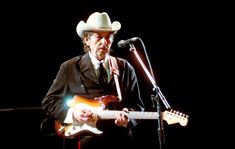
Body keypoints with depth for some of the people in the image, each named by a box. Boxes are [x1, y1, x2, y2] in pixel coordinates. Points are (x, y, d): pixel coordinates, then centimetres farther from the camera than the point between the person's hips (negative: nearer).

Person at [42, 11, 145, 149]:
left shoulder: (125, 68, 12)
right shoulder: (69, 68, 6)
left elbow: (137, 105, 13)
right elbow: (49, 101, 9)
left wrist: (128, 118, -8)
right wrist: (72, 113, -7)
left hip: (121, 136, 3)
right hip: (89, 136, -3)